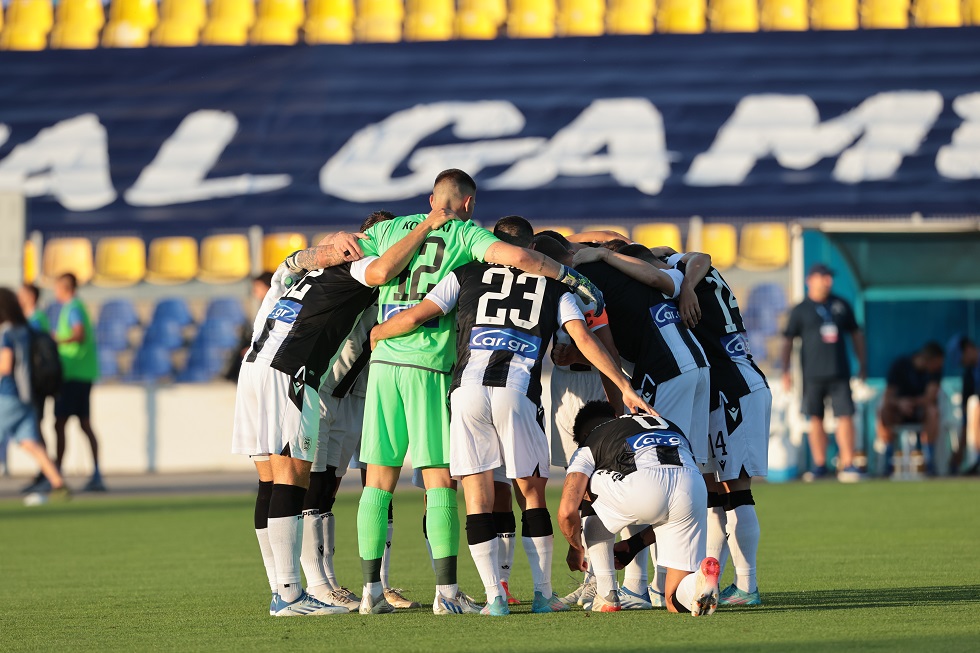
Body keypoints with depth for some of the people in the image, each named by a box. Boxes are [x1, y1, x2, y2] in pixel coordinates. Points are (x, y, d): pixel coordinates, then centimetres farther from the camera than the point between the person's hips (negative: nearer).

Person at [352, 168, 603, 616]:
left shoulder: (392, 229, 14)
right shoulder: (465, 234, 2)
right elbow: (515, 256, -13)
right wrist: (569, 277, -6)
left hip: (383, 361, 4)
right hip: (429, 366, -4)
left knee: (378, 482, 8)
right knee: (440, 480, 0)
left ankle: (371, 590, 9)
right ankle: (446, 593, -2)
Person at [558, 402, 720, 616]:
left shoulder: (588, 447, 26)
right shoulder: (668, 424, 41)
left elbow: (567, 511, 12)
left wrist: (576, 548, 33)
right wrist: (633, 546, 51)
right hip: (694, 490, 4)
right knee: (677, 602, 15)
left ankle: (606, 598, 27)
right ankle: (702, 579, -17)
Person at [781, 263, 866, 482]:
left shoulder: (841, 305, 11)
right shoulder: (800, 310, 3)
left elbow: (856, 334, 18)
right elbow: (787, 340, 4)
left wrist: (862, 364, 15)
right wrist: (785, 371, -4)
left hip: (839, 373, 1)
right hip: (812, 374, -1)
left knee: (845, 416, -7)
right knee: (816, 419, 3)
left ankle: (847, 465, -7)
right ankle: (819, 465, 12)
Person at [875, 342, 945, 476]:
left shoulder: (936, 369, -11)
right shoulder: (900, 365, -12)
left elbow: (931, 397, -20)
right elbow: (887, 398, -15)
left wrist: (911, 402, -36)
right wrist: (900, 403, -37)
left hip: (922, 410, 0)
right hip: (899, 411, 0)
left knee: (932, 411, -36)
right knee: (883, 411, -33)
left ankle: (928, 460, -32)